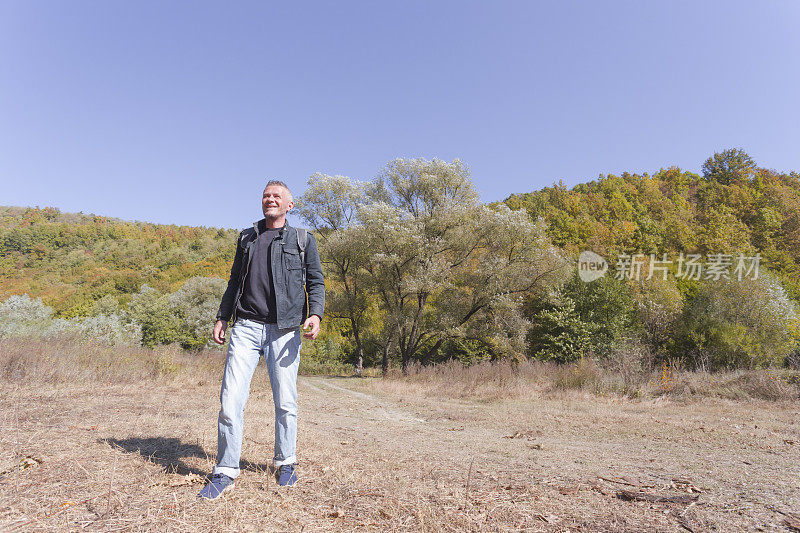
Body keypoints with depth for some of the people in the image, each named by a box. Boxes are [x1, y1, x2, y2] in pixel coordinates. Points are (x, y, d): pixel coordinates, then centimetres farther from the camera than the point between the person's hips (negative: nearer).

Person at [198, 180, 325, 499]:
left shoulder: (303, 240, 11)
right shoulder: (247, 238, 20)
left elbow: (316, 281, 6)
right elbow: (235, 281, 23)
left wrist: (315, 314, -11)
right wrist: (222, 317, 15)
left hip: (284, 330, -2)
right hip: (246, 326, 2)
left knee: (285, 401, 3)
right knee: (231, 398, -5)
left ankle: (285, 464, 23)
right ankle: (225, 472, 9)